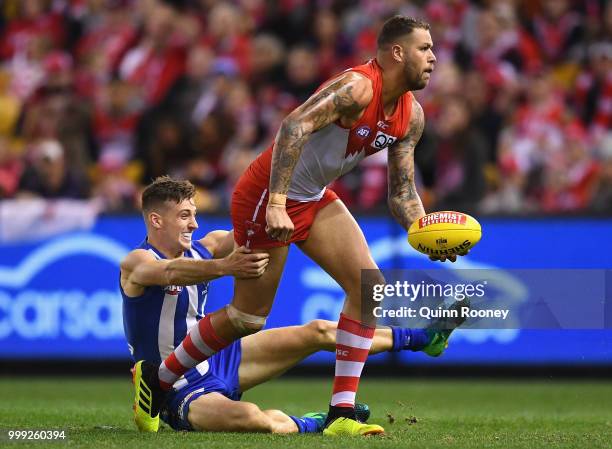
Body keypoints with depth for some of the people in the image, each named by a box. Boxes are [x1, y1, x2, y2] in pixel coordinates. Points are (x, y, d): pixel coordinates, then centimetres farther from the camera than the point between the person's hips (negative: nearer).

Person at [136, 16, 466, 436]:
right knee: (247, 317, 0)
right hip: (268, 196, -9)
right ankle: (157, 382, 21)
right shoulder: (357, 87, -26)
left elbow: (401, 191, 8)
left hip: (316, 198, 9)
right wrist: (276, 205, -44)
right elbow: (294, 125, -37)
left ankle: (341, 413, -6)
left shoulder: (411, 116, 2)